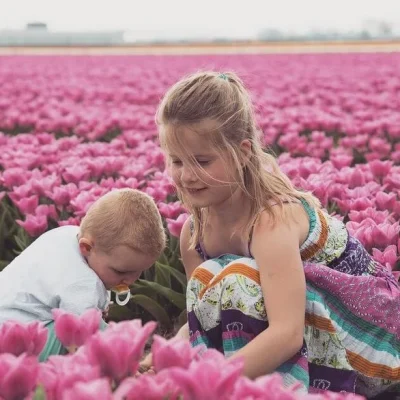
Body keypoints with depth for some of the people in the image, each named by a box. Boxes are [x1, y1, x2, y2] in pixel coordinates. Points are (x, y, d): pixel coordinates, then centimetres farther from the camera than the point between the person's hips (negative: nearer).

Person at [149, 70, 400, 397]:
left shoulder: (272, 216, -31)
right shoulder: (194, 232, -7)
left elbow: (287, 333, -41)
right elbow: (205, 317, -3)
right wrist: (156, 361, -21)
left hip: (367, 328, -7)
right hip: (315, 326, 7)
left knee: (236, 283, -29)